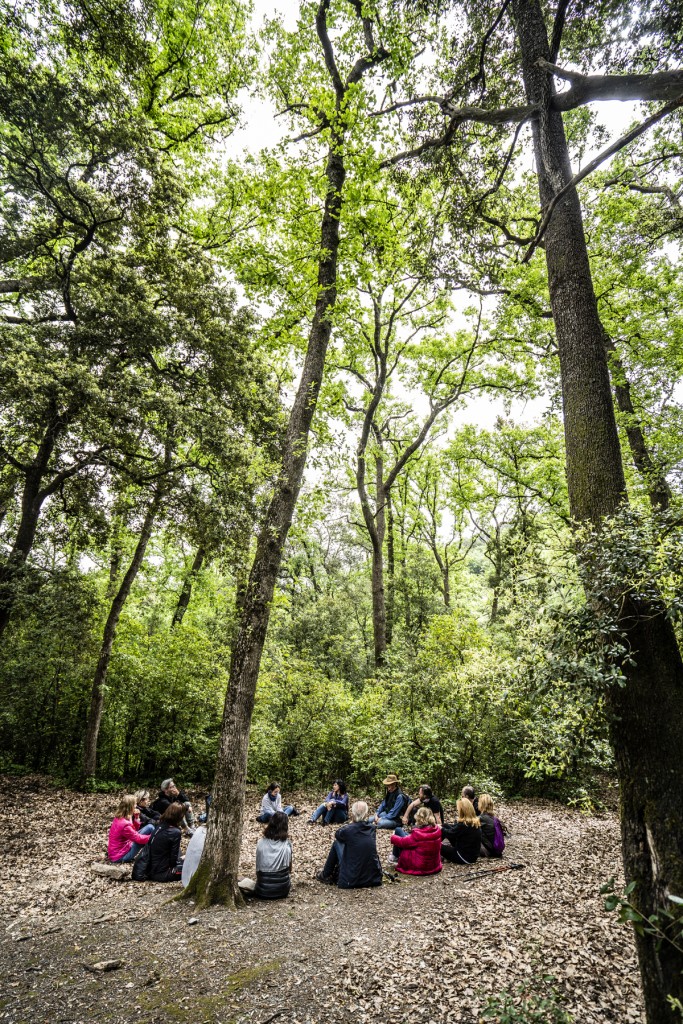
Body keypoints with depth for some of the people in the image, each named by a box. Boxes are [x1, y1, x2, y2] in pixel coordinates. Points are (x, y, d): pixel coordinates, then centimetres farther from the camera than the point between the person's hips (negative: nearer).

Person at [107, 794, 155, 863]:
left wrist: (136, 817, -2)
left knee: (150, 827, 1)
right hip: (120, 857, -9)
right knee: (150, 828, -14)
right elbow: (138, 838, -19)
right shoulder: (124, 824, -27)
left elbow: (134, 830, 12)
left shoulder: (118, 818, 2)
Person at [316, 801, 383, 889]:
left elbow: (337, 835, 9)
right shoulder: (372, 829, 1)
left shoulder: (348, 830, -13)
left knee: (337, 843, 10)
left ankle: (326, 875, 26)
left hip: (352, 881, -5)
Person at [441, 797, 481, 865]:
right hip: (473, 856, 9)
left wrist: (441, 829, 6)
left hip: (465, 857, -9)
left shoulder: (463, 824, -26)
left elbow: (450, 833, -13)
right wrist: (443, 826, 15)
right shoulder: (476, 822, 0)